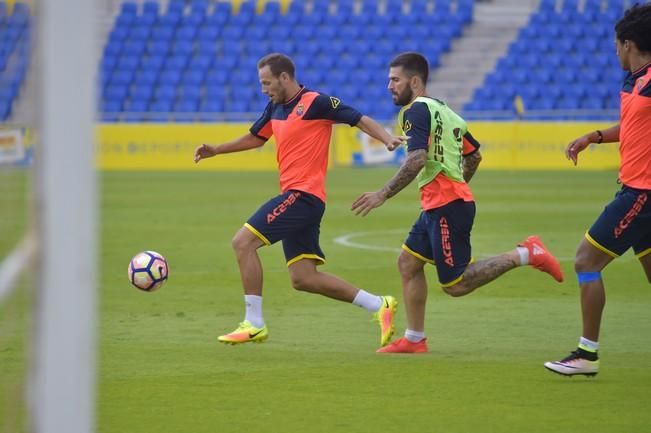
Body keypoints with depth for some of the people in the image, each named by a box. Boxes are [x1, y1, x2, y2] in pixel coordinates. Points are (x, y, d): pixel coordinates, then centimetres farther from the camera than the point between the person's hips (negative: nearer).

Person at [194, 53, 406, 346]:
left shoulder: (315, 102, -9)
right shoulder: (275, 107, 16)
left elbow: (361, 120, -7)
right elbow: (255, 138, 32)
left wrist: (388, 140, -24)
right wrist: (215, 150, 23)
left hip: (303, 194, -9)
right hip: (293, 195, 9)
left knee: (243, 242, -14)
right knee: (303, 279, 5)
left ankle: (254, 324, -10)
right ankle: (378, 305, 11)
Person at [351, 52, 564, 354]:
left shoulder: (417, 110, -11)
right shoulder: (442, 110, 18)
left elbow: (417, 159, -24)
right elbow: (474, 155, 26)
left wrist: (383, 194, -21)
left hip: (446, 205, -10)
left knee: (456, 285, -8)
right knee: (408, 262, 13)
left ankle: (525, 255, -9)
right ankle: (413, 339, 15)